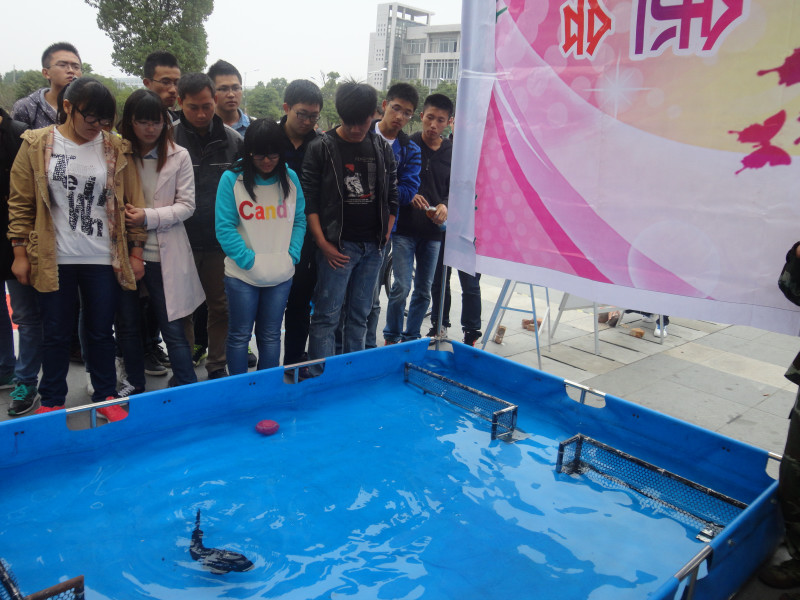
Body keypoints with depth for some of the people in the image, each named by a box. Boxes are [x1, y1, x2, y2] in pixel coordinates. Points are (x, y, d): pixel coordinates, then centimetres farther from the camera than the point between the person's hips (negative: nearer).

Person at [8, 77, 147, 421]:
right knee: (55, 335, 11)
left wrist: (135, 252, 2)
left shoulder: (116, 150, 1)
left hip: (104, 261, 0)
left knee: (101, 332, 10)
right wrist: (20, 254, 0)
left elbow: (133, 202, 4)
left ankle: (106, 398, 26)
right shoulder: (36, 145, -1)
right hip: (53, 260, 0)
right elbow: (20, 203, 2)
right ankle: (51, 402, 27)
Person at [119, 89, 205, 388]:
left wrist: (149, 216, -13)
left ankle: (187, 389, 12)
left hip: (164, 254, -2)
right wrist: (125, 217, -11)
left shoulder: (178, 156, 0)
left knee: (172, 328, 1)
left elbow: (186, 205, -2)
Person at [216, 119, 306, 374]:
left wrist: (292, 256, -6)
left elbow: (299, 221, 7)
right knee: (240, 334, 8)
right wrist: (249, 261, -15)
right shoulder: (232, 179, -6)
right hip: (242, 275, -2)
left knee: (271, 335, 13)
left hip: (281, 275, 3)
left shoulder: (290, 178, 3)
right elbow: (225, 228, -9)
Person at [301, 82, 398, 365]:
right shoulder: (322, 148, -4)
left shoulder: (383, 148, 8)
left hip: (373, 247, 4)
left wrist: (385, 234, 5)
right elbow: (308, 199, -6)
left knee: (360, 315, 13)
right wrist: (323, 243, -12)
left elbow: (392, 196, 14)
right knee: (327, 316, -2)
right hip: (337, 246, -4)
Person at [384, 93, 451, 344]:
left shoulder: (452, 153, 7)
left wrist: (444, 205, -9)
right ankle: (391, 337, 14)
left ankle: (411, 337, 26)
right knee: (401, 288, -7)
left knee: (424, 291, 10)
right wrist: (408, 196, -20)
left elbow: (454, 189, 12)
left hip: (433, 231, 4)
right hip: (404, 229, -3)